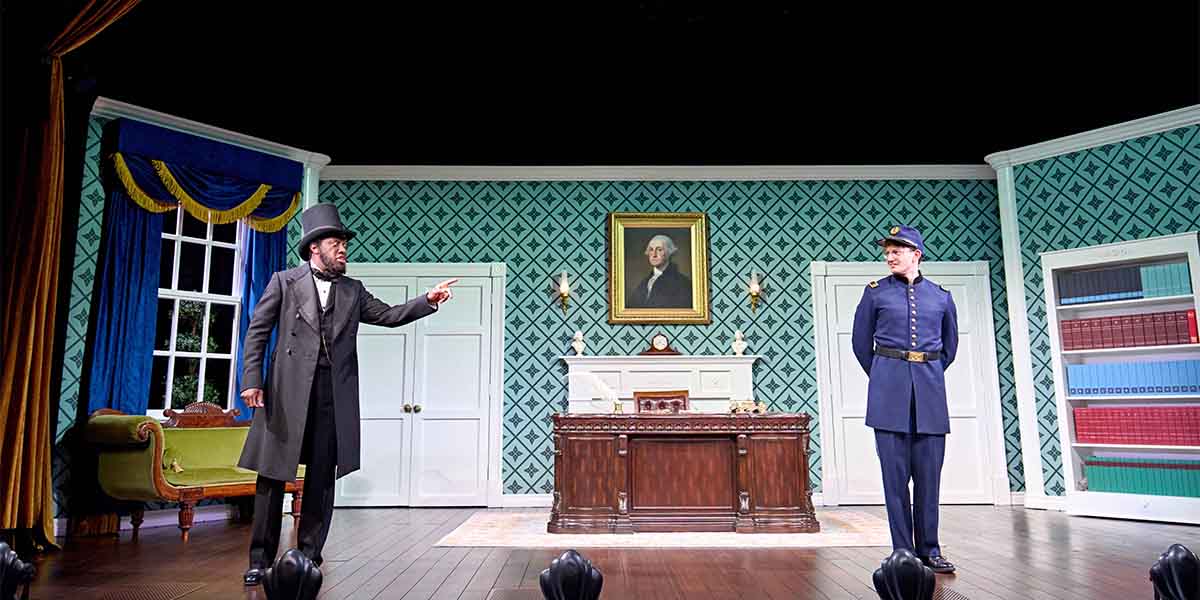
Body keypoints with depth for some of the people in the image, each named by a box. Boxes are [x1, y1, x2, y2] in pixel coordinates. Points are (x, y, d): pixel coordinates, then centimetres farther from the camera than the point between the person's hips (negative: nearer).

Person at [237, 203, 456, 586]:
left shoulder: (352, 292, 16)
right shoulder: (284, 282, 6)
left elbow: (390, 315, 11)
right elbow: (257, 332, 3)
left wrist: (428, 301, -3)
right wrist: (252, 380, -7)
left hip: (333, 396, 3)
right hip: (287, 392, -3)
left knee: (321, 480, 6)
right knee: (273, 476, 2)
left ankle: (308, 557, 16)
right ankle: (261, 560, 14)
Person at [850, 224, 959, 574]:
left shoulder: (941, 296, 9)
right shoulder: (876, 292, 4)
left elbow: (950, 345, 22)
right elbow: (861, 342, 12)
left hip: (929, 389, 2)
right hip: (889, 391, -2)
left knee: (929, 474, 5)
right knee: (896, 473, 0)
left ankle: (929, 551, 16)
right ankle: (903, 552, 8)